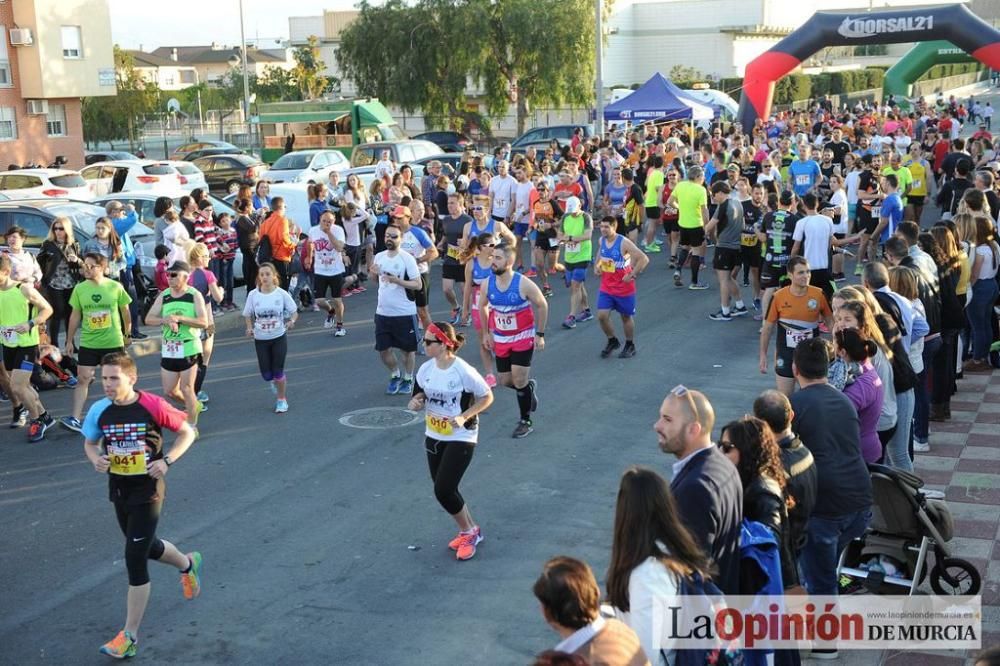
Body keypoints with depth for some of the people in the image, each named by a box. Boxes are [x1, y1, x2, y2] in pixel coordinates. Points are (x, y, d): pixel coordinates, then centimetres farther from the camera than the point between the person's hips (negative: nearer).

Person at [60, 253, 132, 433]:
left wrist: (127, 334, 12)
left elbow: (125, 311, 5)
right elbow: (75, 315, 5)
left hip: (113, 342, -1)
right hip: (88, 343, 1)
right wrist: (69, 341, 6)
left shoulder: (116, 287, -8)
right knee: (82, 378, -3)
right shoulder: (79, 288, -3)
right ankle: (76, 418, -5)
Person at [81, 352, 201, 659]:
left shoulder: (152, 406, -17)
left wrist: (167, 461, -18)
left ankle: (130, 636, 3)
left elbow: (187, 432, -5)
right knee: (147, 547, 23)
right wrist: (96, 459, -11)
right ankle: (188, 565, 56)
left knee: (135, 559, -7)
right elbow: (90, 443, 11)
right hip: (118, 491, 6)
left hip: (147, 492, -6)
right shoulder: (99, 410, -6)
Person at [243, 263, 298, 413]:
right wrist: (250, 327, -12)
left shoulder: (282, 294, -9)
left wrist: (291, 321, -21)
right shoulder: (253, 295, -5)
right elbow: (248, 315, 6)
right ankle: (274, 381, 39)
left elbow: (294, 312, -1)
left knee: (278, 371, -2)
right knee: (266, 374, 1)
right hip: (260, 339, 2)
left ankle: (282, 400, 19)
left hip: (279, 337, -1)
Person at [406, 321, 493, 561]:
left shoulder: (464, 371, -20)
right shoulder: (426, 369, -3)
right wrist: (415, 403, -12)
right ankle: (469, 530, 34)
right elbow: (420, 396, 11)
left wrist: (464, 417, -20)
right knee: (443, 489, 13)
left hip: (460, 439, -7)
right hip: (433, 437, 7)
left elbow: (487, 397, -10)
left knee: (443, 490, -10)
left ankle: (469, 533, 14)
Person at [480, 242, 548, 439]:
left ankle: (526, 422, 11)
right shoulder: (488, 283, -9)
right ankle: (529, 386, 41)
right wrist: (487, 333, 10)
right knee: (505, 381, 8)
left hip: (523, 338, -5)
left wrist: (540, 334, -7)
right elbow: (482, 306, 10)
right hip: (500, 340, 5)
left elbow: (542, 305, -8)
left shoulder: (523, 284, -21)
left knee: (519, 381, -7)